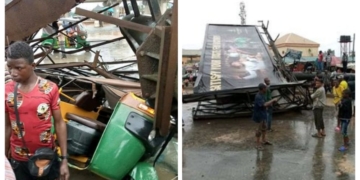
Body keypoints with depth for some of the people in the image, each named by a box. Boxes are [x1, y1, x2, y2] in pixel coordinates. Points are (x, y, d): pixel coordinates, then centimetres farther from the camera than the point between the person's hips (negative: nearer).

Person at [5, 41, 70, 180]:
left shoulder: (50, 88, -11)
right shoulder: (6, 91, -6)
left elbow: (59, 123, -7)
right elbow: (7, 126, 2)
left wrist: (64, 159, -8)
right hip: (19, 160, 1)